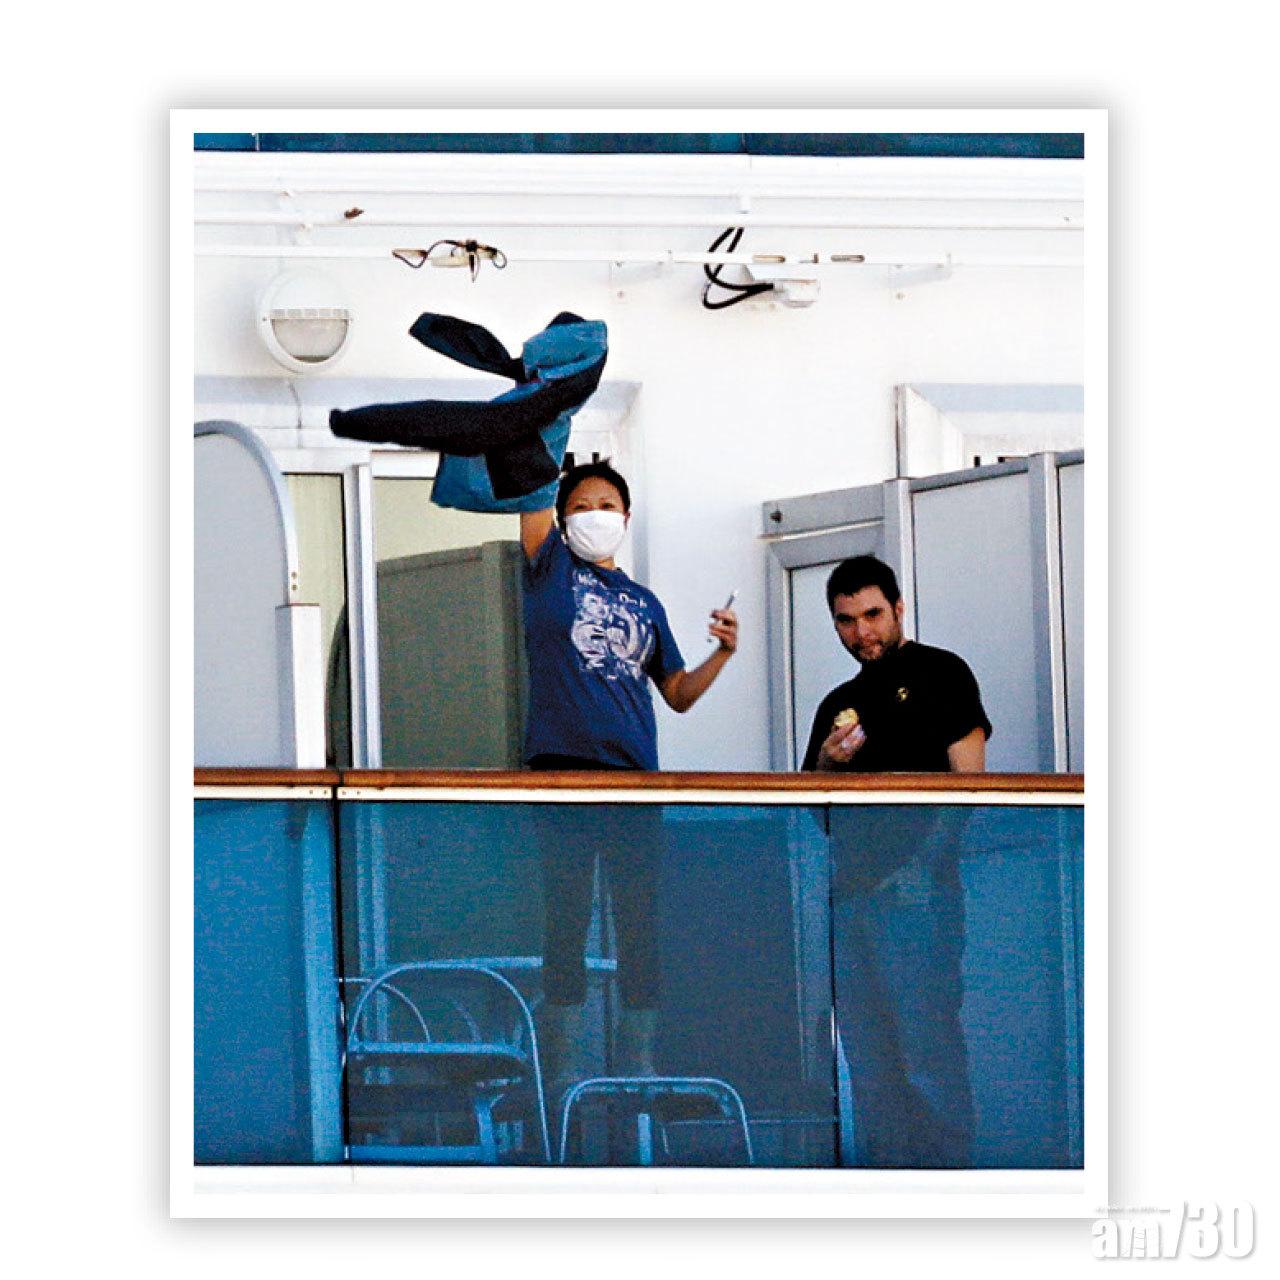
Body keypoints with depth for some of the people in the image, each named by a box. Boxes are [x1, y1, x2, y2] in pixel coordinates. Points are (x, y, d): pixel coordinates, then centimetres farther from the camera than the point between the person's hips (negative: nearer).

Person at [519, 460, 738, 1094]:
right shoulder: (551, 568, 9)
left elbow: (678, 694, 21)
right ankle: (558, 1071, 1)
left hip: (636, 778, 4)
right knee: (565, 923, -3)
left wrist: (723, 653, 5)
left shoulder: (644, 603, 19)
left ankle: (637, 1066, 11)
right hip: (562, 768, -4)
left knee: (639, 925, 4)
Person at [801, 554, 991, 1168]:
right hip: (850, 888, 7)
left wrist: (927, 858, -14)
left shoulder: (939, 672, 4)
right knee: (867, 1054, 7)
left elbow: (966, 781, -4)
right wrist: (828, 765, 1)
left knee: (926, 1046, -11)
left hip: (914, 883, -7)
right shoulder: (838, 703, 23)